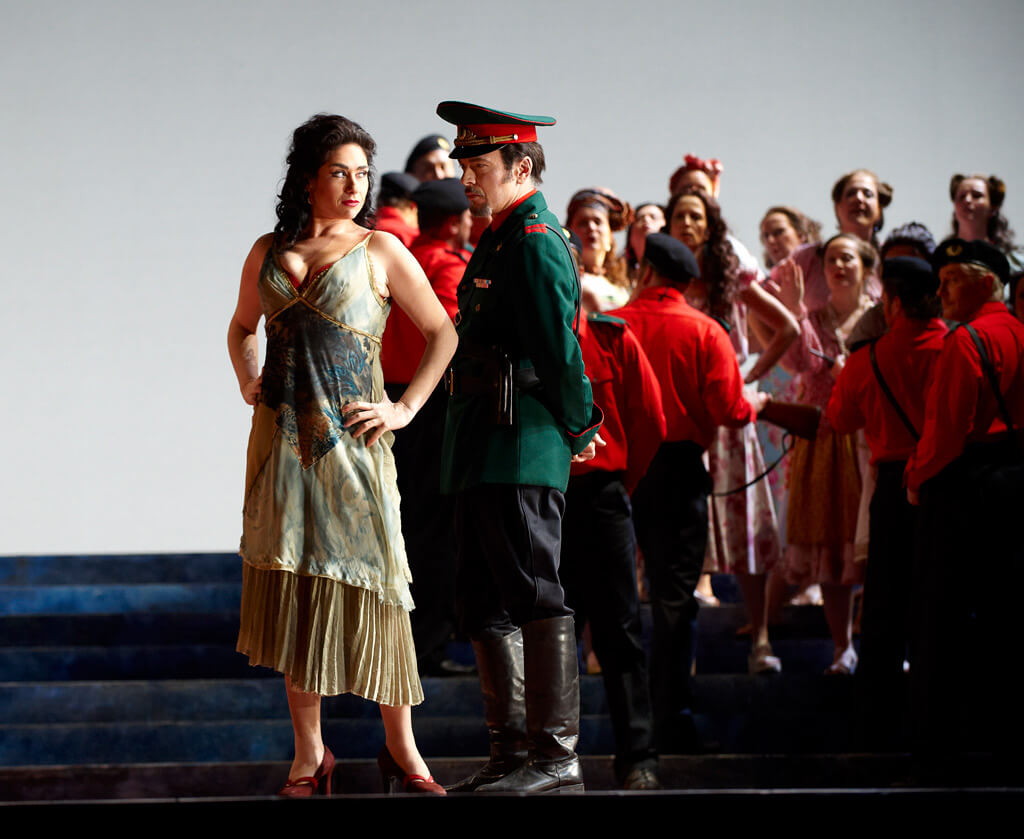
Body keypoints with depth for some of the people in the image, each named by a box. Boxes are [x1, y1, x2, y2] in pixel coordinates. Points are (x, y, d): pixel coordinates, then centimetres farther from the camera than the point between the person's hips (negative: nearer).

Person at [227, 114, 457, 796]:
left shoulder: (379, 250, 3)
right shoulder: (269, 252, 12)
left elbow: (442, 333, 5)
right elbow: (242, 326, 29)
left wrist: (406, 408, -3)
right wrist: (249, 384, 13)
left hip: (351, 439, -3)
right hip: (281, 439, 3)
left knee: (367, 583, -6)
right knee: (292, 587, 2)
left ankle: (402, 748, 5)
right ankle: (309, 754, 8)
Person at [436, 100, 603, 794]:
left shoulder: (535, 241, -12)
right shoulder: (502, 239, 20)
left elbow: (560, 348, -17)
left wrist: (579, 430, -6)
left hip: (521, 451, -11)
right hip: (485, 457, 11)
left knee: (535, 597, -9)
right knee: (486, 605, 11)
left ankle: (555, 756, -7)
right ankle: (512, 755, 16)